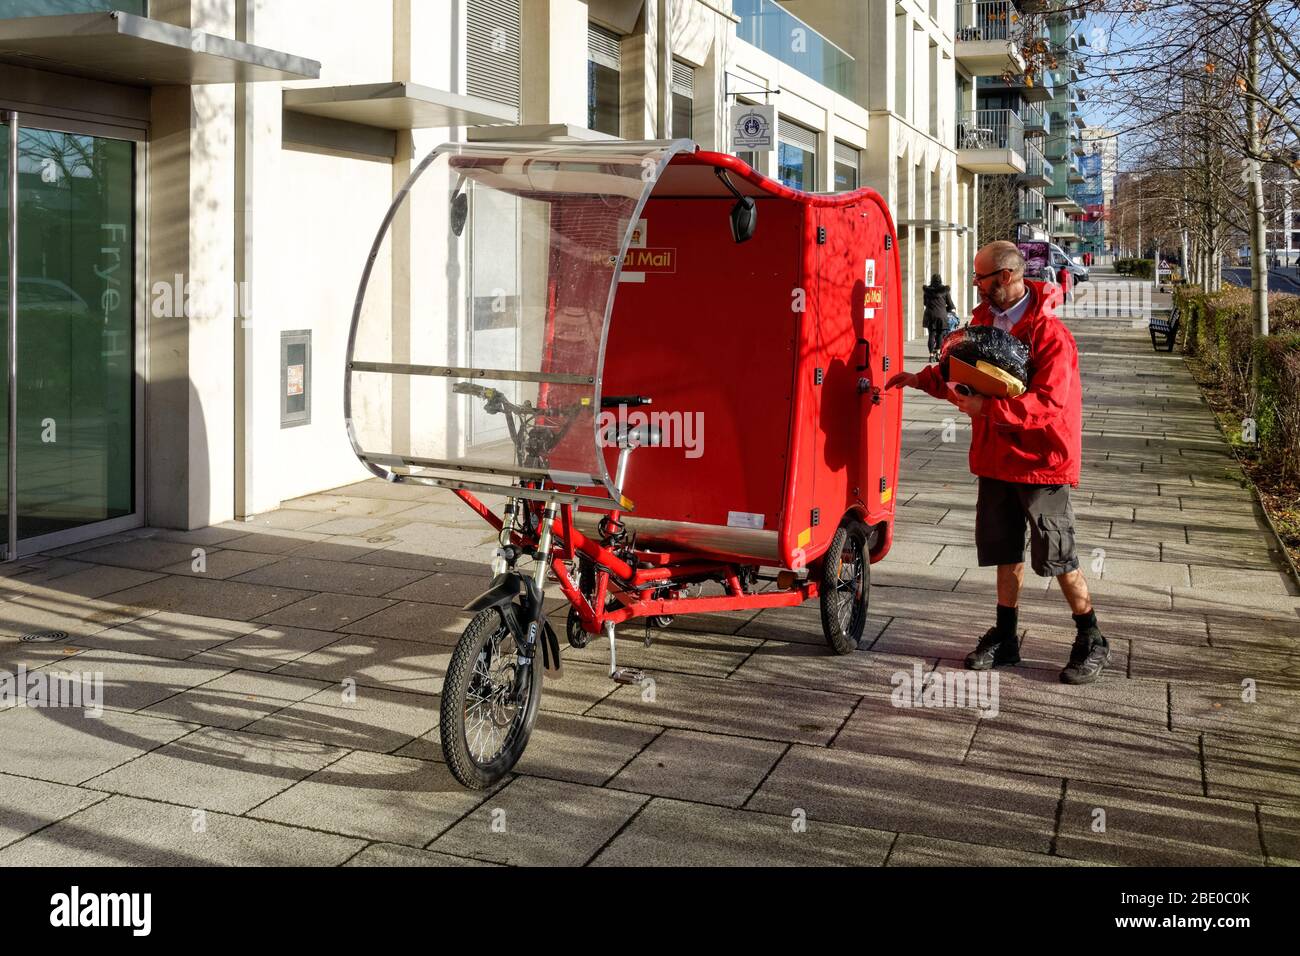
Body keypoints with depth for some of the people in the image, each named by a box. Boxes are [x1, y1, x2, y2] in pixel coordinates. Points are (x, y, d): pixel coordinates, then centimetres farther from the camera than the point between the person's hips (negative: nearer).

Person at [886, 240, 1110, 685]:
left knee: (1057, 555, -1)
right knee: (1005, 549, 15)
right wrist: (921, 378, 2)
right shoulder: (984, 319, 6)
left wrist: (987, 408, -29)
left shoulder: (1050, 333, -18)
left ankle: (1091, 642, 14)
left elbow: (1048, 403, -26)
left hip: (1042, 461, -7)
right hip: (996, 456, 7)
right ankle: (1005, 636, 26)